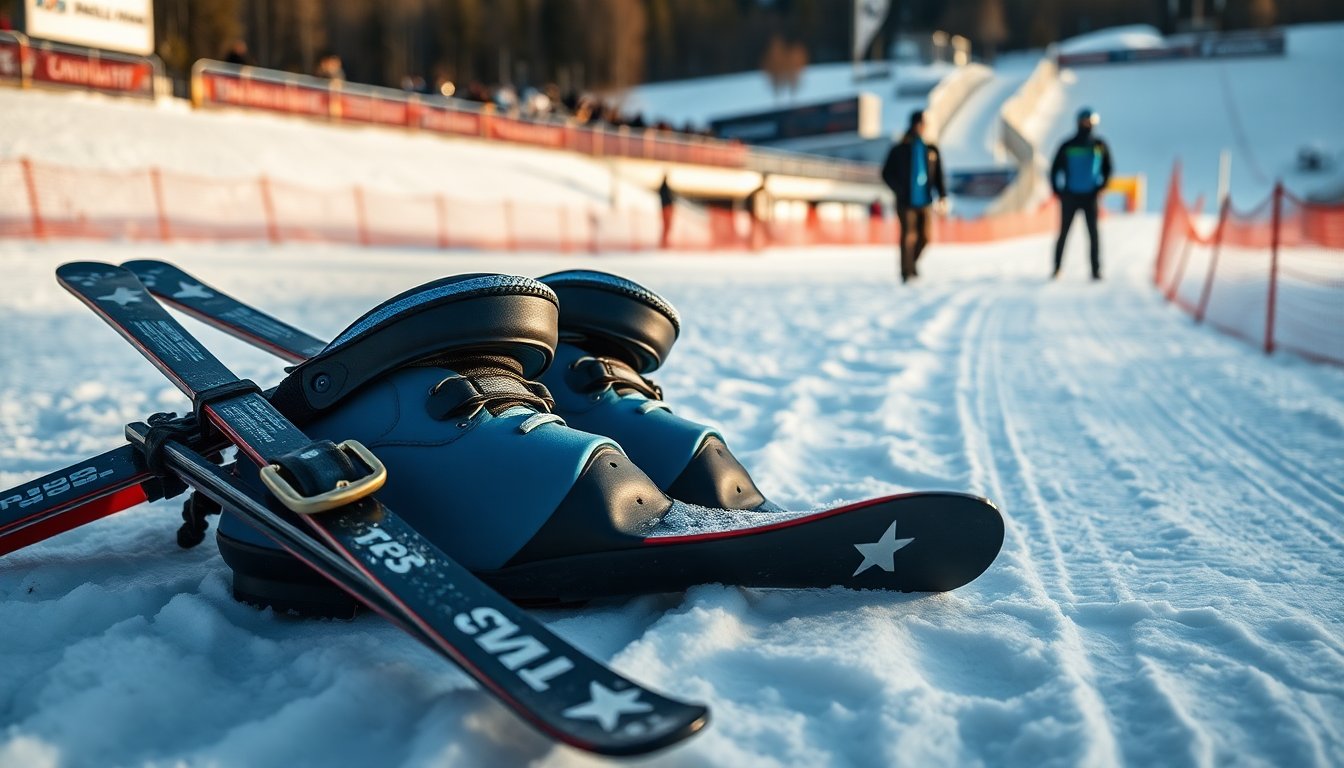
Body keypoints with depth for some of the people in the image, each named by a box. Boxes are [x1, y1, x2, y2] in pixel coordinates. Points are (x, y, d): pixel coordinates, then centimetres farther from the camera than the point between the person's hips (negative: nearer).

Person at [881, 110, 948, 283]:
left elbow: (938, 176, 9)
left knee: (924, 237, 4)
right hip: (906, 202, -3)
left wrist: (942, 196, -2)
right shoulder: (900, 149, -2)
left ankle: (913, 261, 31)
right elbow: (887, 173, 2)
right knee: (909, 237, -7)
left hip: (924, 202, 3)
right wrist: (900, 191, -9)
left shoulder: (932, 149, 6)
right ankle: (906, 271, 3)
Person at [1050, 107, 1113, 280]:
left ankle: (1096, 270, 0)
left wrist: (1100, 188, -1)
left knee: (1093, 233, -3)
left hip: (1090, 197, 1)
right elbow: (1055, 170, 6)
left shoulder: (1099, 146, 4)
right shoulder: (1067, 146, 1)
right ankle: (1056, 268, 8)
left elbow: (1107, 169, 11)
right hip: (1069, 196, 0)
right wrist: (1058, 191, -2)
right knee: (1063, 233, 1)